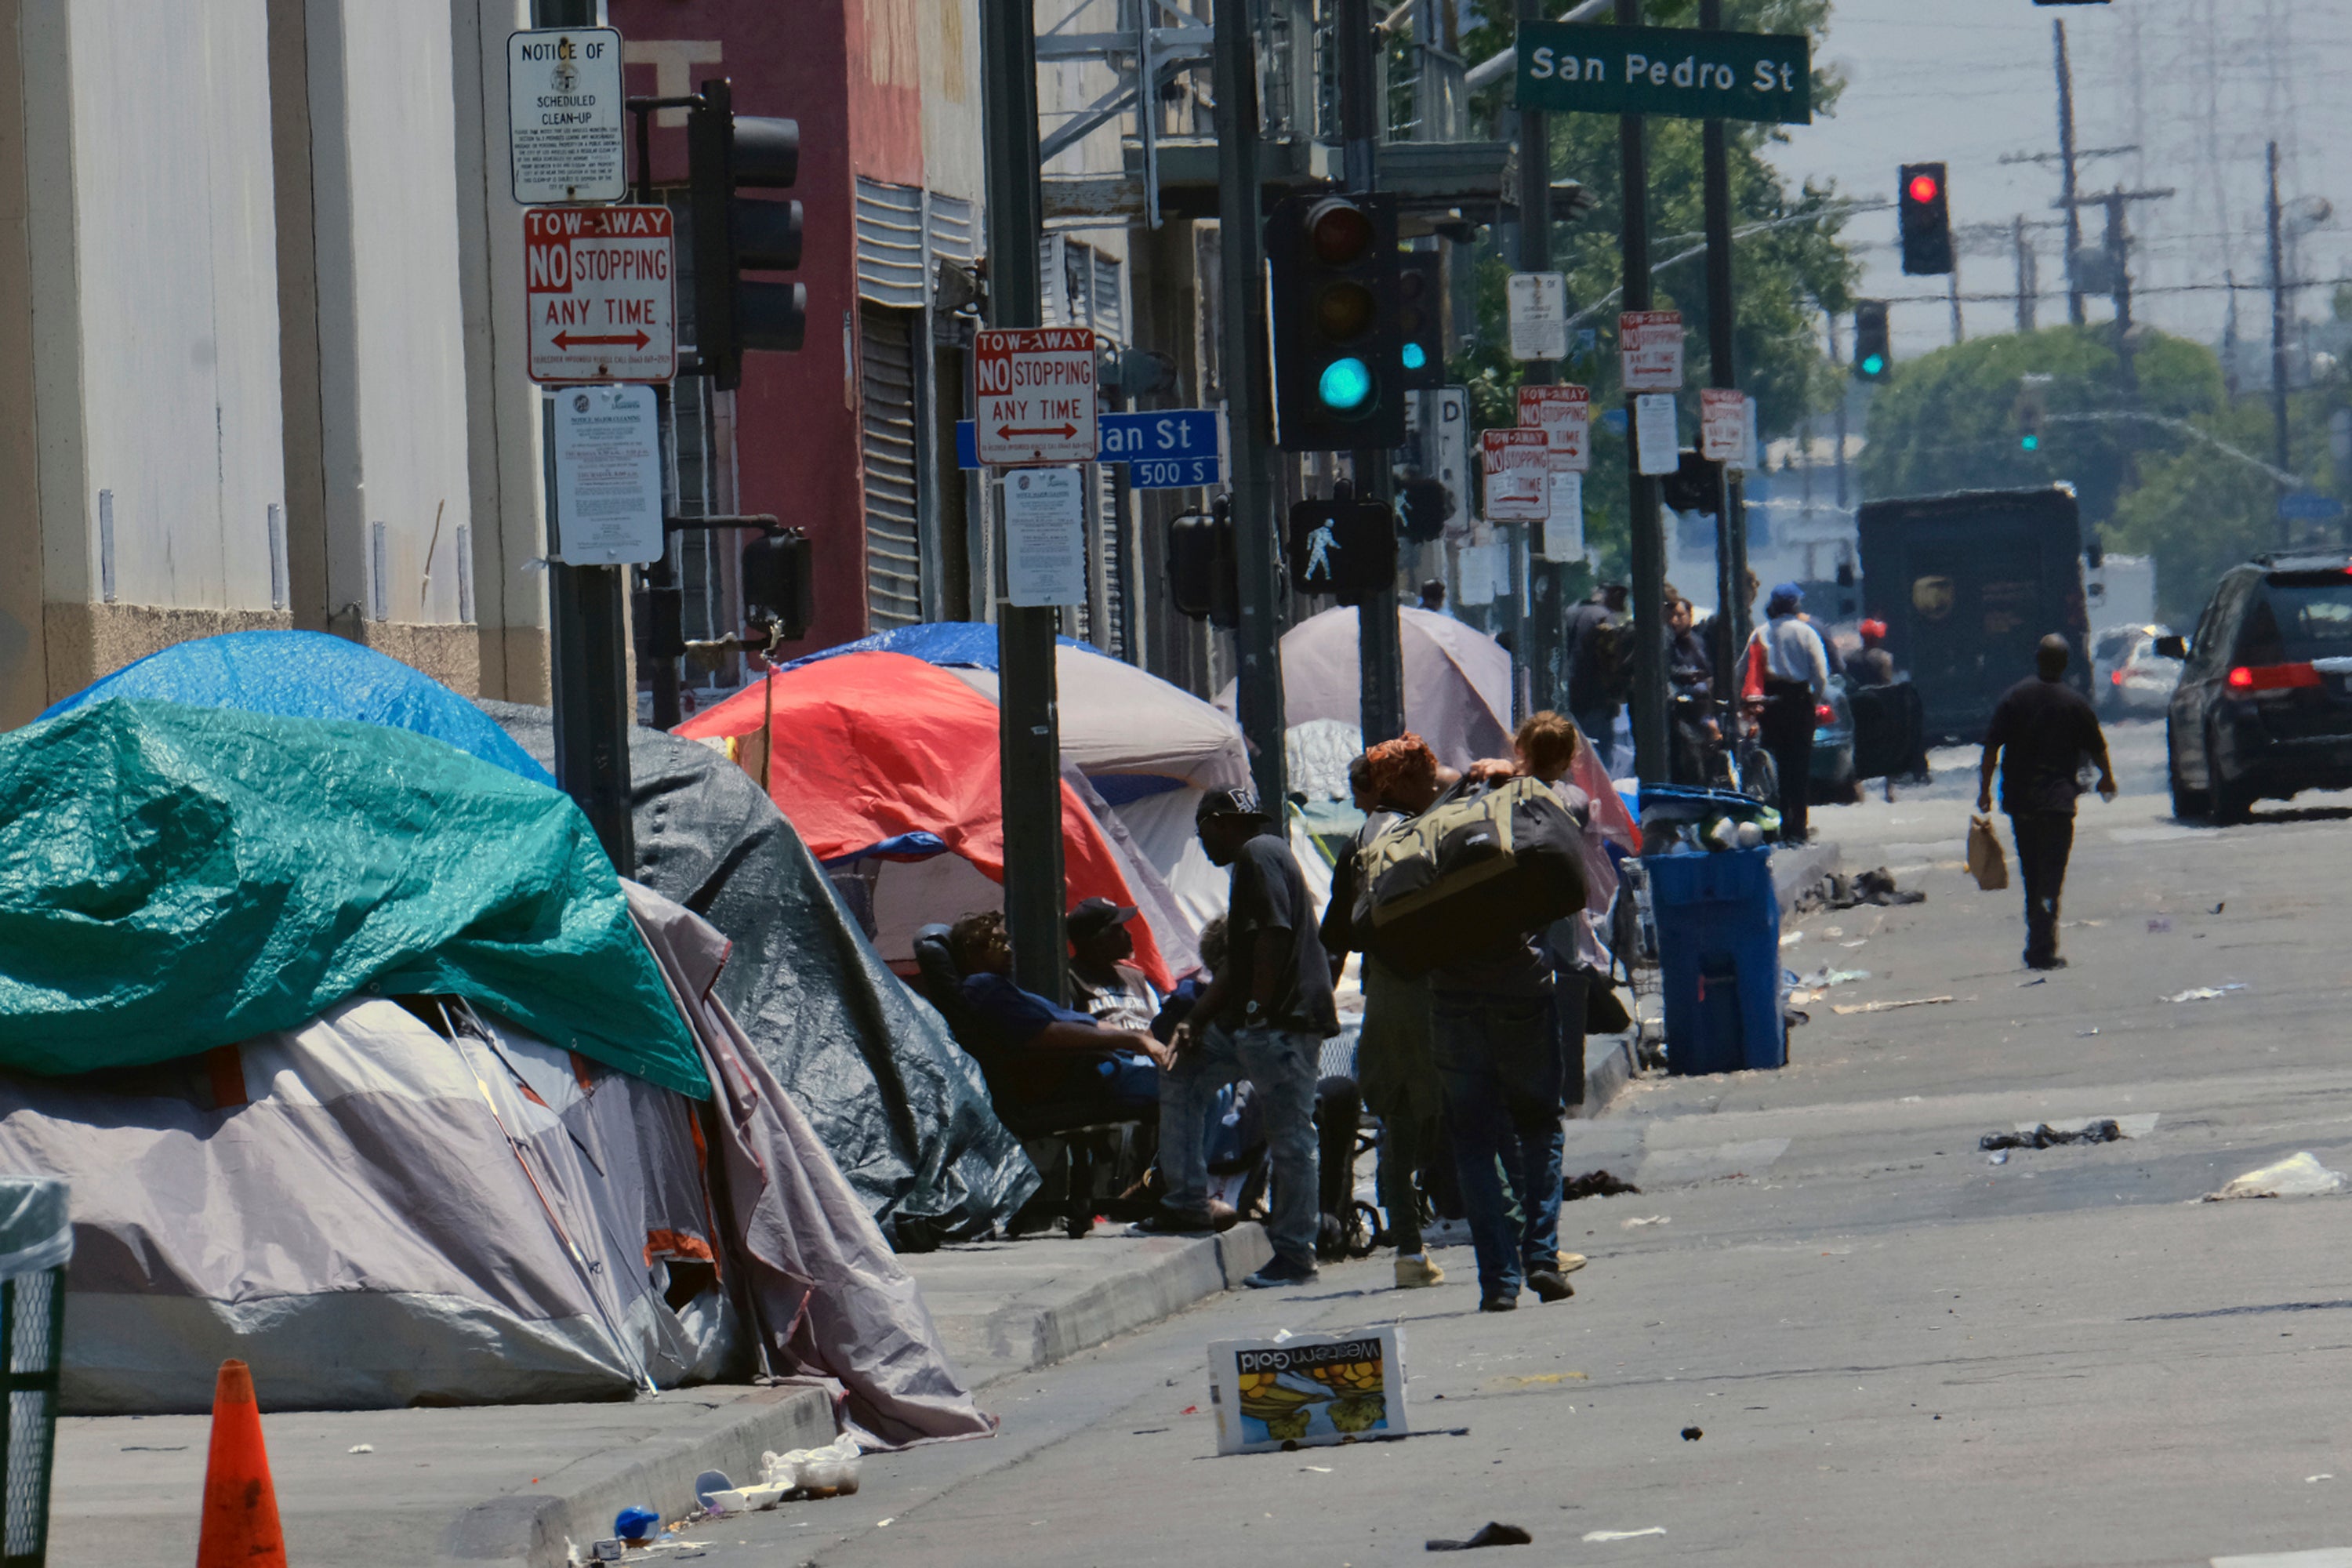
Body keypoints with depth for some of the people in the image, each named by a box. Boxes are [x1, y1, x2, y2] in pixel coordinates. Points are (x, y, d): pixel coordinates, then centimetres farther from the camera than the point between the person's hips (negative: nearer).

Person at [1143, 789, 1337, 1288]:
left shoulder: (1259, 855, -8)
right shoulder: (1250, 862, 24)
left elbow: (1274, 934, -20)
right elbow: (1236, 961, 26)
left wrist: (1257, 1007, -19)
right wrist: (1196, 1021, 20)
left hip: (1282, 1021, -11)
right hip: (1248, 1023, 11)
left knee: (1289, 1138, -7)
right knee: (1183, 1075, 18)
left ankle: (1294, 1254, -6)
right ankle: (1187, 1202, 18)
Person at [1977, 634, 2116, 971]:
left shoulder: (2013, 697, -1)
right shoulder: (2075, 703, -4)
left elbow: (1991, 747, -5)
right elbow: (2096, 747, 7)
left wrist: (1985, 789, 3)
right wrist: (2107, 778, 27)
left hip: (2019, 800, 3)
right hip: (2057, 800, -3)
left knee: (2032, 876, 16)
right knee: (2051, 878, -4)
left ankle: (2037, 945, 23)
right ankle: (2043, 950, -14)